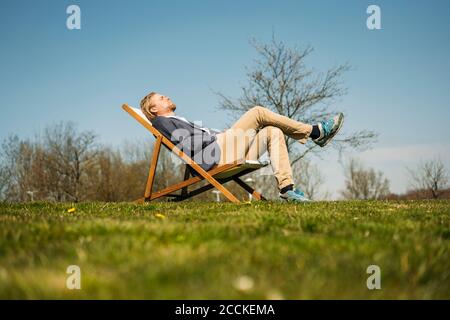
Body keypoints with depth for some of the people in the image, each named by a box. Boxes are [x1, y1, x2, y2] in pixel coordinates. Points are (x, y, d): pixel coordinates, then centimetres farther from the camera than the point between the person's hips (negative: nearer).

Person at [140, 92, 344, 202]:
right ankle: (315, 132, -7)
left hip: (224, 152, 9)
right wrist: (216, 136, -7)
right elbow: (187, 145, -10)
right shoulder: (161, 122, 7)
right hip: (213, 155, -9)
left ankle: (286, 187, -14)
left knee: (273, 132, -3)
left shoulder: (179, 122, 37)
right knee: (257, 112, -11)